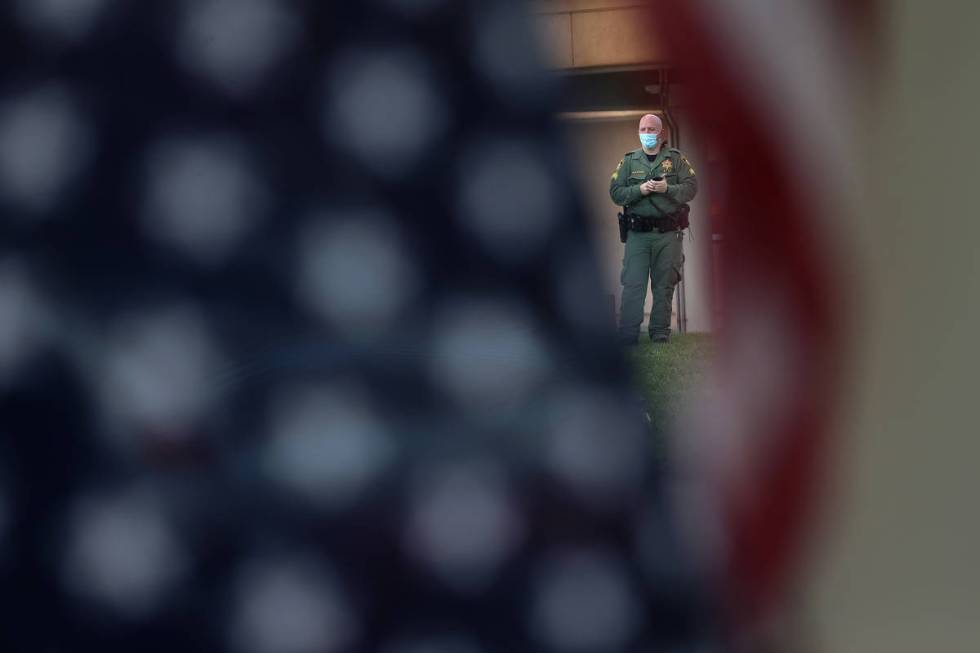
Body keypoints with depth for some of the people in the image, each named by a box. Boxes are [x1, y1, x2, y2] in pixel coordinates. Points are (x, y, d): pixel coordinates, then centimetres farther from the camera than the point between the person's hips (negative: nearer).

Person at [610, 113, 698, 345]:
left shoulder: (676, 158, 8)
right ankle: (627, 338, -5)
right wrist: (639, 190, -11)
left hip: (668, 233, 0)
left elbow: (691, 187, 0)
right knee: (633, 285, -5)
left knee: (664, 286, 5)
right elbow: (615, 192, 4)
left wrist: (667, 188, -14)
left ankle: (661, 335, 13)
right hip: (637, 233, 0)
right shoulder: (629, 160, 10)